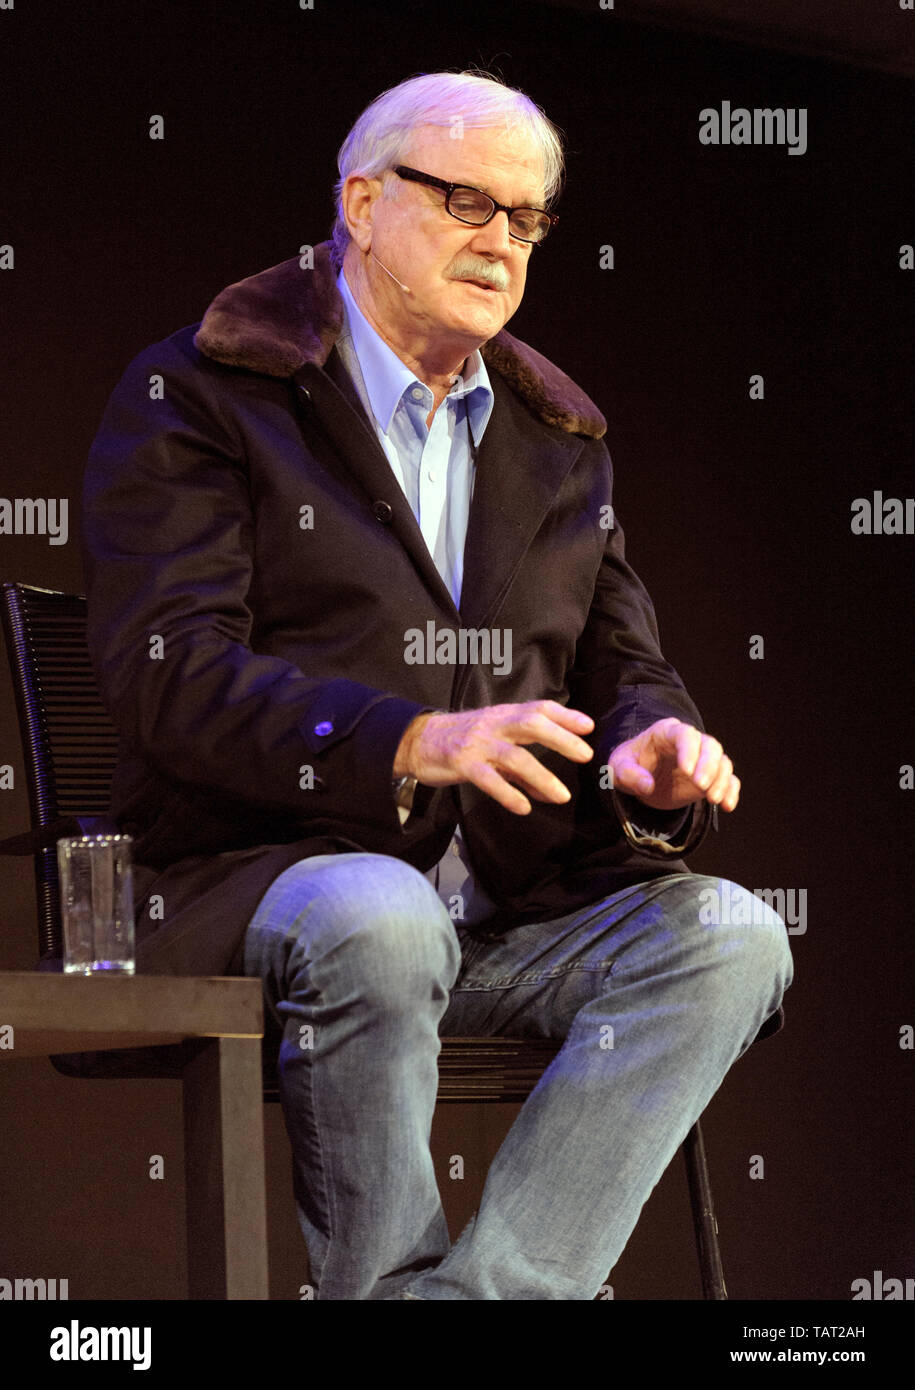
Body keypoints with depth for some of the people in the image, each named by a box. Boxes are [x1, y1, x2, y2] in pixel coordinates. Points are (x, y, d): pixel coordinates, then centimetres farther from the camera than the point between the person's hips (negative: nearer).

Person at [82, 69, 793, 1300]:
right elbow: (169, 670, -11)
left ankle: (486, 1288, -28)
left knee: (728, 936, -22)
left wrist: (653, 749, -8)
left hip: (515, 910, 6)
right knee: (379, 920, -39)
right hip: (258, 883, -5)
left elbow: (620, 666, 20)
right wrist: (416, 745, -26)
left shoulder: (558, 437, 22)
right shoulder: (194, 396, 2)